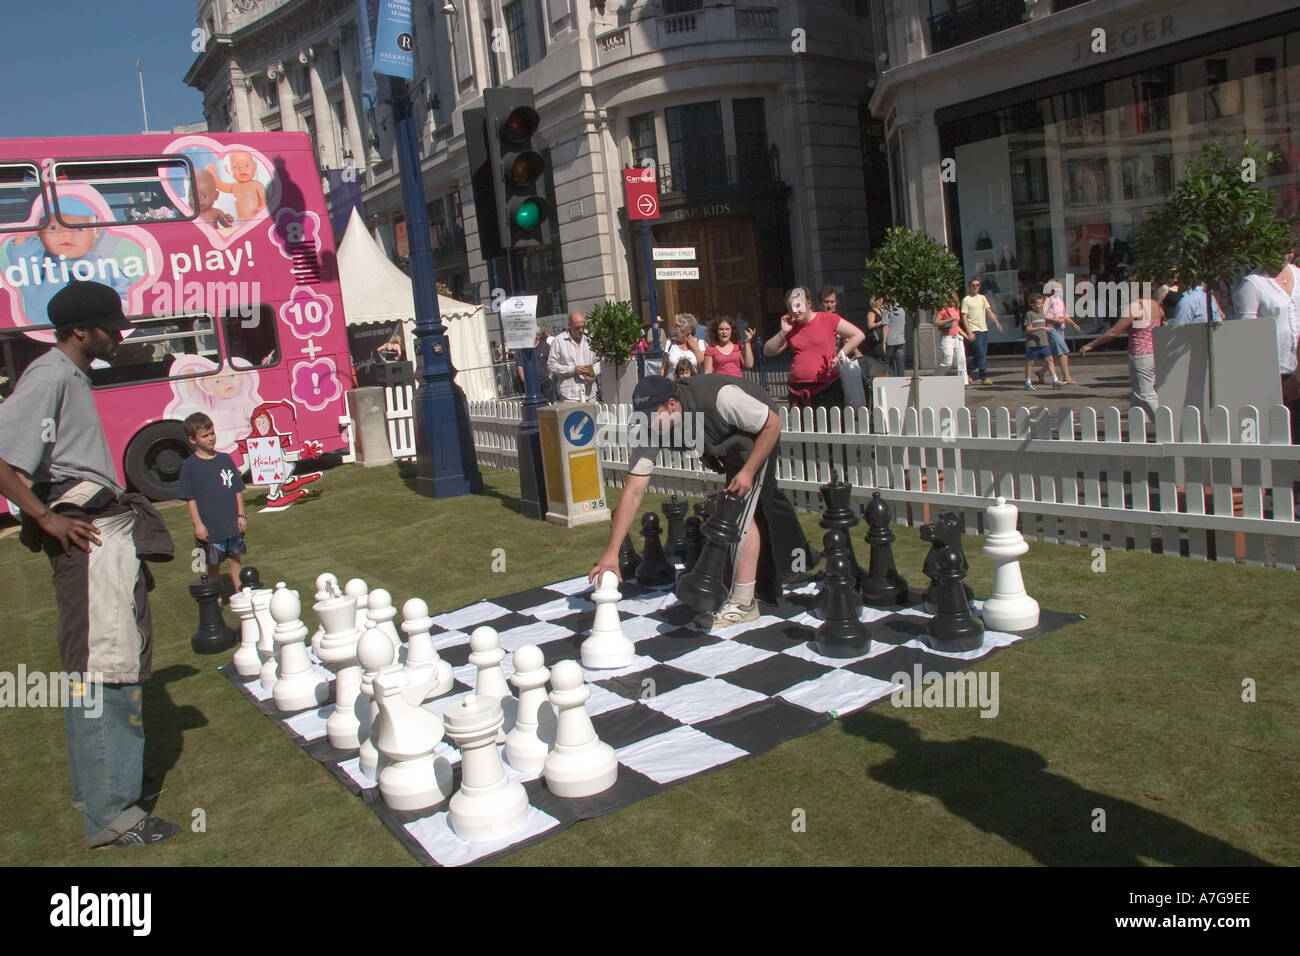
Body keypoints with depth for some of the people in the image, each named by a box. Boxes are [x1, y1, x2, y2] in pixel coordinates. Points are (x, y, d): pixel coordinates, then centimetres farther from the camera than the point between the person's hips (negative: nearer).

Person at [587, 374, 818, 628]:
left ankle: (743, 603, -14)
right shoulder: (651, 428, -29)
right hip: (726, 447, 6)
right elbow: (633, 492, -31)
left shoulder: (719, 397, -44)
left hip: (757, 435, -6)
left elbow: (772, 424, -28)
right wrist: (612, 552, -37)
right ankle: (797, 564, 44)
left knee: (742, 509, -19)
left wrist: (748, 472, -32)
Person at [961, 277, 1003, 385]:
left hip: (984, 329, 7)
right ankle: (984, 377, -12)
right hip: (975, 330, -7)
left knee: (983, 354, 7)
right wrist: (969, 332, -15)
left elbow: (989, 311, 14)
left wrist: (997, 322, 1)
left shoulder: (982, 298, 15)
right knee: (981, 353, -13)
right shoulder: (966, 300, -3)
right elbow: (964, 317, -7)